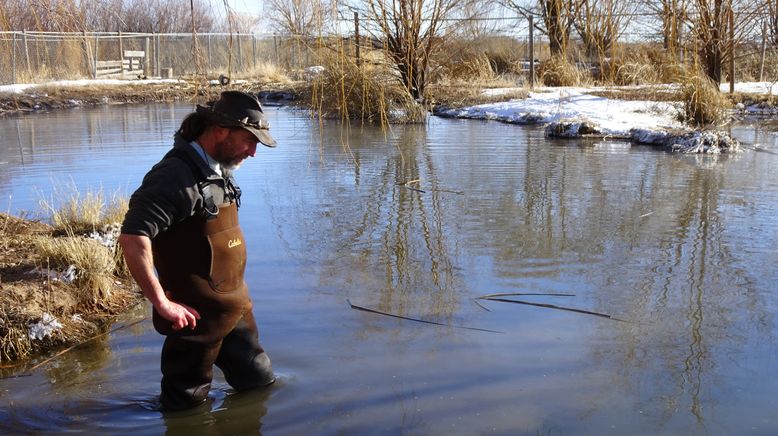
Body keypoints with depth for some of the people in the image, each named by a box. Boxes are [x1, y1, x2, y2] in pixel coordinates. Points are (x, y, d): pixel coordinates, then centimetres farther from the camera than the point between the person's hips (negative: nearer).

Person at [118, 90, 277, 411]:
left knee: (259, 384, 21)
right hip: (198, 316, -9)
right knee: (187, 406, 8)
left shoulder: (216, 171, 8)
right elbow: (132, 238, -31)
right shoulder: (177, 175, -22)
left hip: (235, 308, 9)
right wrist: (162, 303, -26)